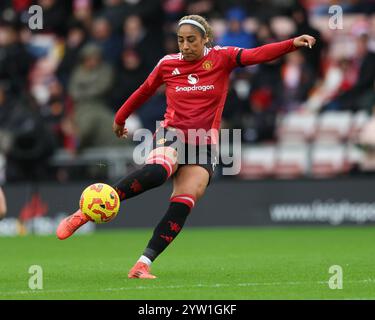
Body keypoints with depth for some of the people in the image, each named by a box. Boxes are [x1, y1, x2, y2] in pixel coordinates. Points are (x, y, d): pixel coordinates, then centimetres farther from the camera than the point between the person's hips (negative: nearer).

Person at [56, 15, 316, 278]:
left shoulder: (221, 58, 1)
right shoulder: (168, 64, 4)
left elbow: (258, 54, -14)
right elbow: (144, 92, 21)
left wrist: (293, 44, -29)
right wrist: (120, 118, 32)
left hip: (204, 146, 1)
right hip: (171, 136, -1)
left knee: (183, 204, -17)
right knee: (156, 172, -34)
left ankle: (144, 264, -16)